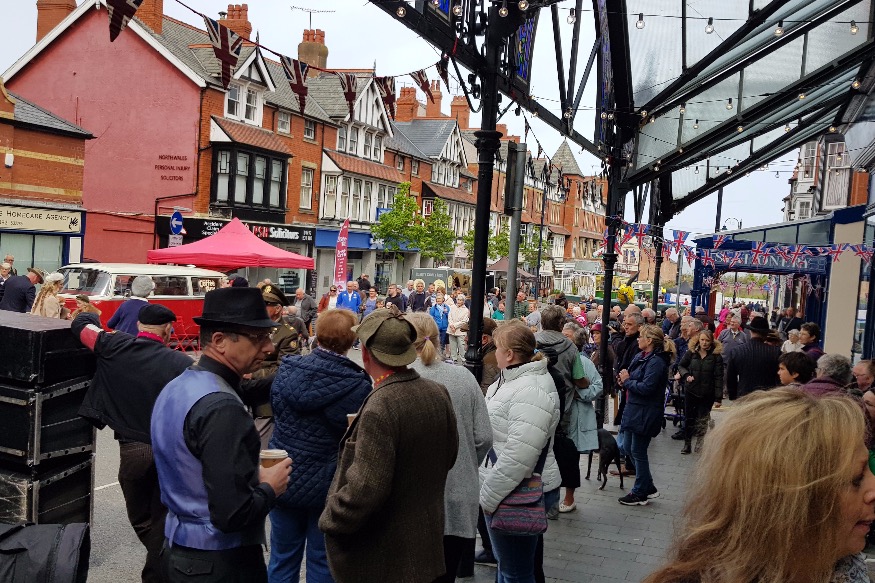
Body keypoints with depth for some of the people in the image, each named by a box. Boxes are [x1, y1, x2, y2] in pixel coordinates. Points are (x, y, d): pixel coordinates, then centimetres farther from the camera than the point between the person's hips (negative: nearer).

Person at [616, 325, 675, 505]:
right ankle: (648, 487, 28)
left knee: (638, 452, 1)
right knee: (628, 448, 15)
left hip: (645, 414, -10)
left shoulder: (656, 362, -18)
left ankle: (640, 493, 16)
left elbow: (647, 388, -26)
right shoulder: (640, 357, 10)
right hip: (633, 409, 10)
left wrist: (627, 381, -13)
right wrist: (625, 381, -4)